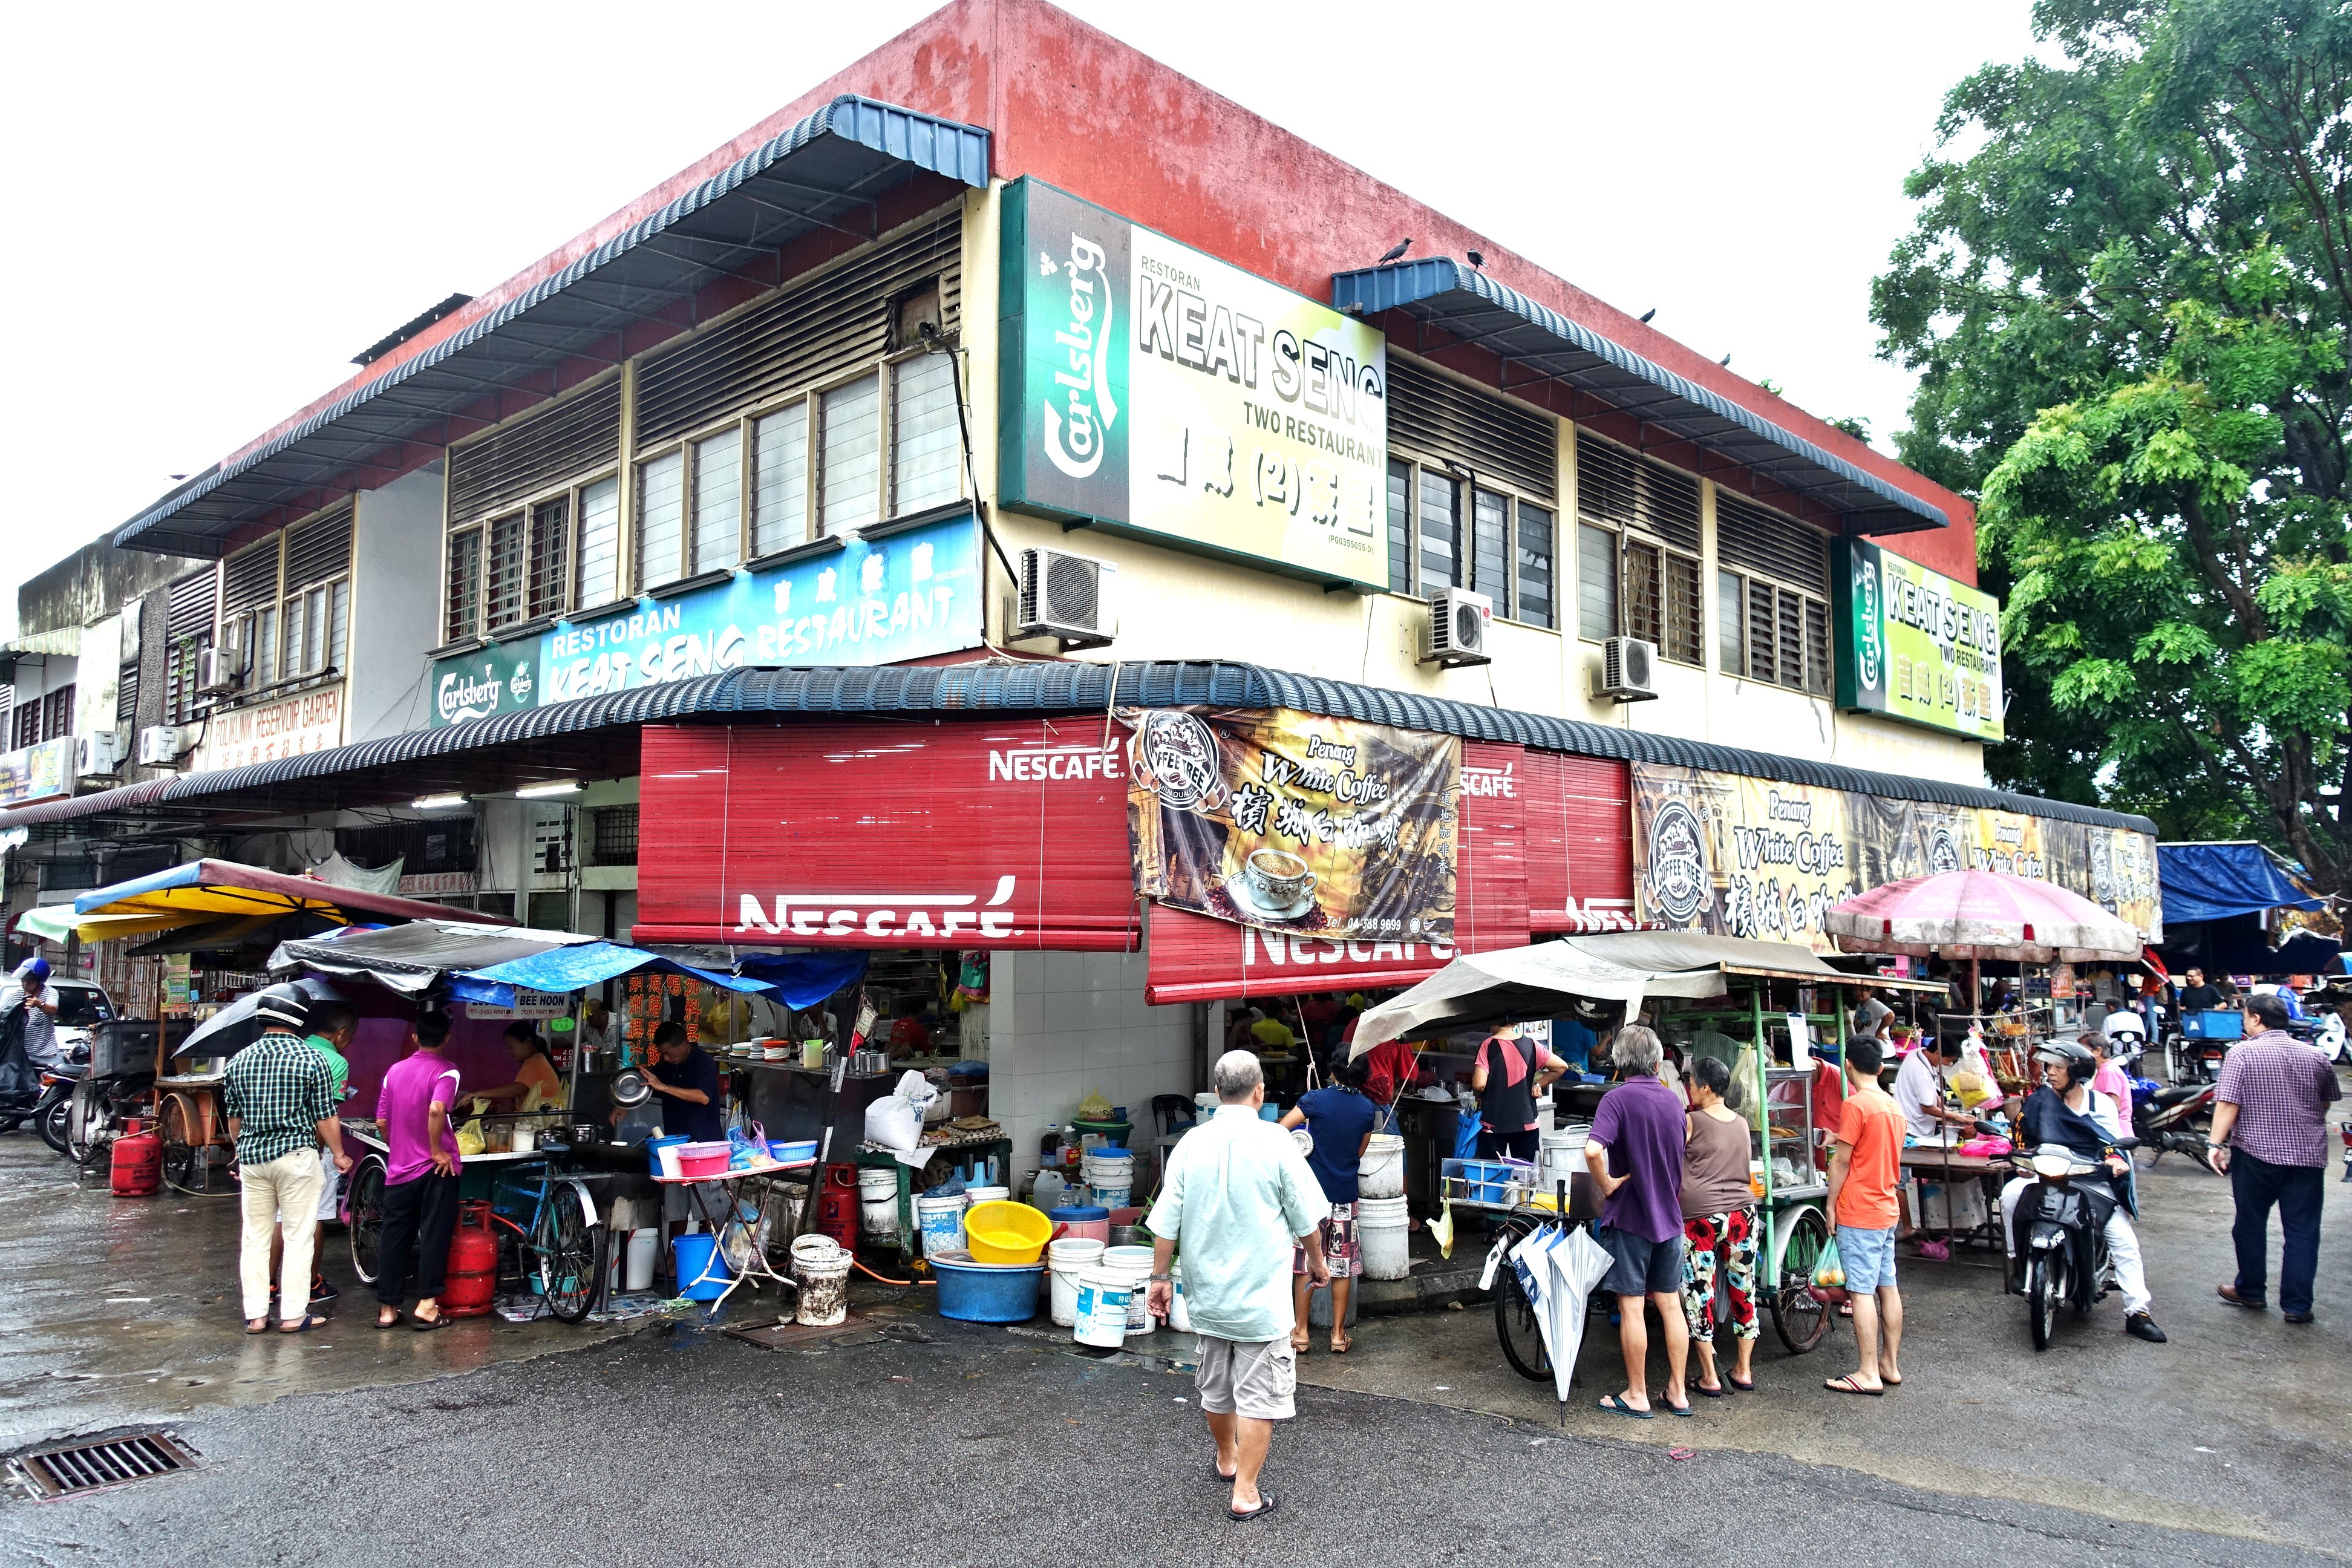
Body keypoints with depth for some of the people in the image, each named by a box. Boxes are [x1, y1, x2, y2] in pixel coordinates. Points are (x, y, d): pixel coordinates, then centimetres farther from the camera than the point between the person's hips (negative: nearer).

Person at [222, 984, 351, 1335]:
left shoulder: (239, 1061, 5)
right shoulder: (311, 1060, -8)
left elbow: (234, 1118, 13)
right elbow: (325, 1118, -6)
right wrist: (339, 1155, 7)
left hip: (251, 1157, 4)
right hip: (296, 1155, -4)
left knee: (255, 1237, 11)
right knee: (299, 1236, 3)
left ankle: (255, 1315, 14)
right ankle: (293, 1315, 5)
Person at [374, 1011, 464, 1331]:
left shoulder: (395, 1070, 7)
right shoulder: (446, 1071, -10)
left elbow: (381, 1121, 9)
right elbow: (437, 1109, -27)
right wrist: (437, 1150, -16)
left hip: (399, 1168, 5)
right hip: (437, 1169, -5)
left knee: (393, 1238, 10)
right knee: (434, 1236, 1)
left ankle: (387, 1308, 14)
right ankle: (426, 1305, 0)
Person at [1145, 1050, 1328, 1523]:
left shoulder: (1191, 1144, -5)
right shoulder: (1275, 1142, -13)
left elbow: (1166, 1222, -3)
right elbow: (1306, 1218, -5)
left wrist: (1159, 1277, 9)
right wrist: (1317, 1262, 12)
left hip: (1207, 1291, 5)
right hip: (1261, 1295, -4)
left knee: (1216, 1386, 21)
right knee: (1258, 1395, 4)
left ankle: (1227, 1459, 42)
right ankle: (1245, 1494, 7)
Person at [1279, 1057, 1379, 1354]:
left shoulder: (1317, 1099, -10)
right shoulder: (1368, 1109, 1)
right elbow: (1359, 1153, 12)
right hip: (1346, 1194, 3)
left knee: (1305, 1261, 6)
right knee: (1342, 1264, 9)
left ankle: (1300, 1331, 10)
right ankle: (1339, 1334, 13)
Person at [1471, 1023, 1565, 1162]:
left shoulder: (1487, 1046, -10)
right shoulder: (1530, 1046, 0)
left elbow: (1479, 1084, -18)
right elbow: (1560, 1067, 1)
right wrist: (1538, 1085, 8)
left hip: (1493, 1123, -2)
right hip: (1526, 1123, 3)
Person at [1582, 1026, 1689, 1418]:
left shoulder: (1618, 1099, -16)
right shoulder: (1672, 1099, 4)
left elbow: (1593, 1150, -31)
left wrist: (1607, 1184, -17)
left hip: (1629, 1215, -6)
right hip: (1669, 1216, 6)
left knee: (1631, 1307, 3)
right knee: (1670, 1304, 13)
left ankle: (1637, 1397, 11)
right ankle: (1677, 1392, 21)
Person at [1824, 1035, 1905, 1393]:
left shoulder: (1856, 1104, -15)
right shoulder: (1894, 1106, 9)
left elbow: (1841, 1161, -14)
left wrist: (1830, 1204, -5)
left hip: (1858, 1212, -8)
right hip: (1887, 1209, 8)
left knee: (1862, 1291, -5)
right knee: (1888, 1287, 12)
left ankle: (1869, 1374, -3)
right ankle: (1890, 1364, 19)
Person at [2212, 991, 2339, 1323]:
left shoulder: (2243, 1053, -9)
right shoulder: (2316, 1057, 5)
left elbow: (2227, 1103, -16)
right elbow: (2327, 1103, 18)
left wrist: (2216, 1143, -12)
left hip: (2256, 1152, -3)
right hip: (2308, 1155, 3)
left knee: (2251, 1224, 11)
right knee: (2303, 1231, 6)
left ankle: (2251, 1291, 22)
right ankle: (2297, 1305, 7)